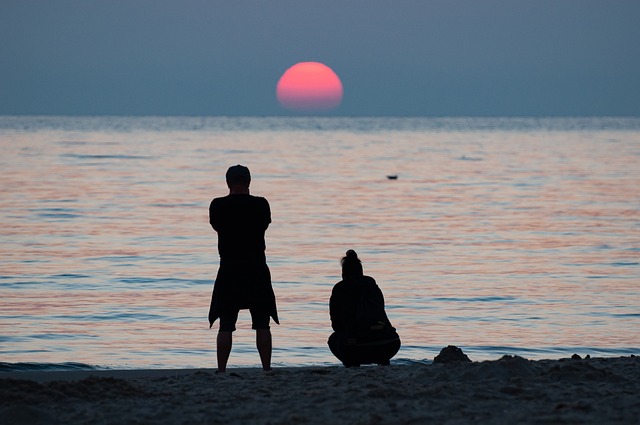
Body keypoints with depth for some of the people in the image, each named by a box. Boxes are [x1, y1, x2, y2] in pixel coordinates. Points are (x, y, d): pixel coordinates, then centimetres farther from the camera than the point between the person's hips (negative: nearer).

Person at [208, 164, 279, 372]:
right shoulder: (260, 204, -3)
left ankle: (221, 370, -2)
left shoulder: (218, 205, -4)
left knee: (226, 326, 2)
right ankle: (266, 369, 2)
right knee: (262, 325, 4)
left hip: (229, 269, 0)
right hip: (256, 269, 0)